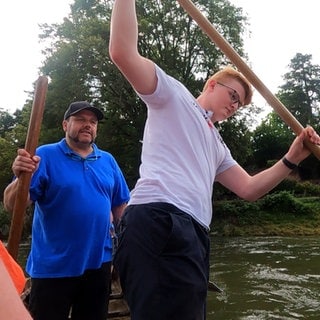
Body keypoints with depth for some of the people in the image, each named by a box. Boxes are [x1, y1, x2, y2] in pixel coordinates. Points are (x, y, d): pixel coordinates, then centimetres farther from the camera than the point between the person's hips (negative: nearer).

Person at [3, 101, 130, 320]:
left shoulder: (108, 160, 6)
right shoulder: (45, 156, -7)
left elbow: (120, 205, 11)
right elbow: (12, 206, -15)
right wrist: (21, 178, -35)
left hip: (98, 264, 4)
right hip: (53, 267, -4)